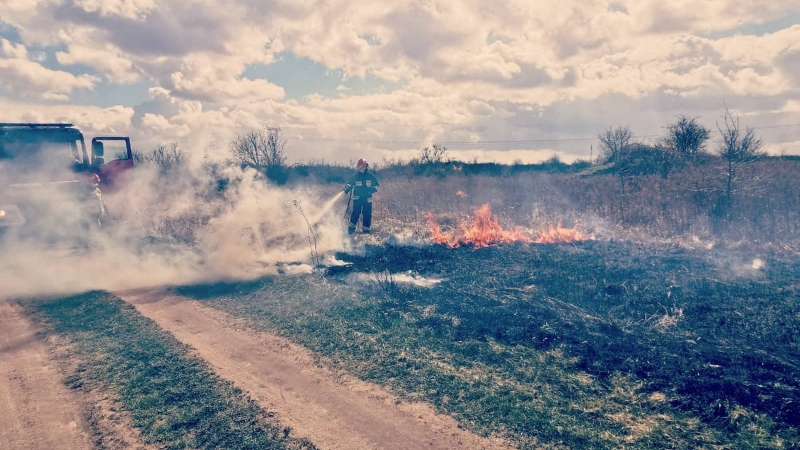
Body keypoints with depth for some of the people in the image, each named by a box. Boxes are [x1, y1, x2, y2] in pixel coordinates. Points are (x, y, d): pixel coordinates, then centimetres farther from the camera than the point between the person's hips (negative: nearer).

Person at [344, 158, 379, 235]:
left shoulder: (370, 176, 6)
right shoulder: (355, 177, 6)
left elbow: (376, 186, 11)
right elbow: (349, 184, 11)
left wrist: (370, 189, -10)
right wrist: (347, 188, -11)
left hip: (367, 199, 1)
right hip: (357, 198, -1)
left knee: (367, 215, 1)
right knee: (355, 213, -10)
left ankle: (366, 231, 11)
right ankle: (351, 229, 0)